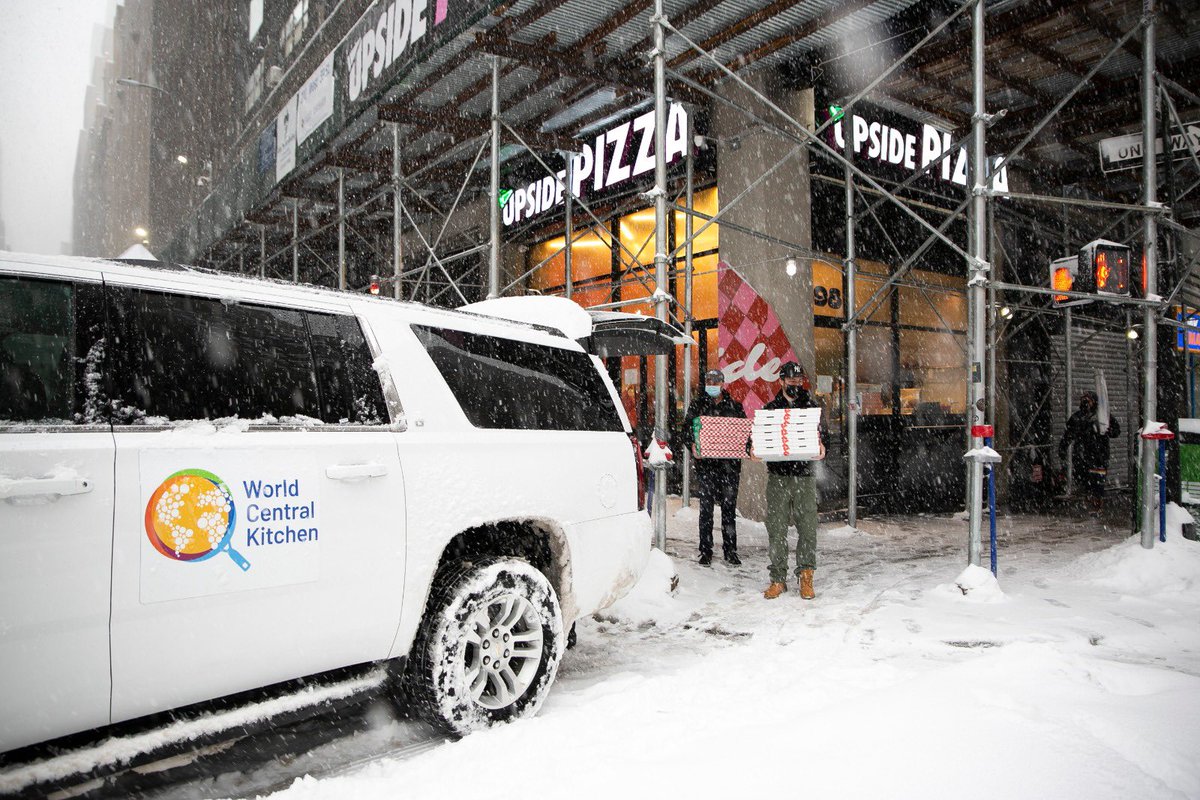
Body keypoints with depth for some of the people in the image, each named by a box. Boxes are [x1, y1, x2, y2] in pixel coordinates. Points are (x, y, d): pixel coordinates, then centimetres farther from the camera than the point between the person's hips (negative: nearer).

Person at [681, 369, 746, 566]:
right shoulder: (697, 406, 8)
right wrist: (692, 444, -18)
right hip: (705, 463, -1)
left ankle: (730, 550, 16)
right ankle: (705, 551, 9)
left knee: (729, 508, 6)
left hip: (729, 463, 1)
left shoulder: (735, 406, 10)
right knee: (706, 508, 0)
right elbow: (687, 429, 1)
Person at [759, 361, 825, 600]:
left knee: (807, 528, -2)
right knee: (776, 529, 1)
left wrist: (820, 446, -20)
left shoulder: (811, 406, 11)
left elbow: (820, 431, 2)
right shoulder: (770, 408, 12)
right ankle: (778, 579, 9)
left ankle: (806, 576, 11)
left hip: (804, 475, 0)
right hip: (777, 475, 1)